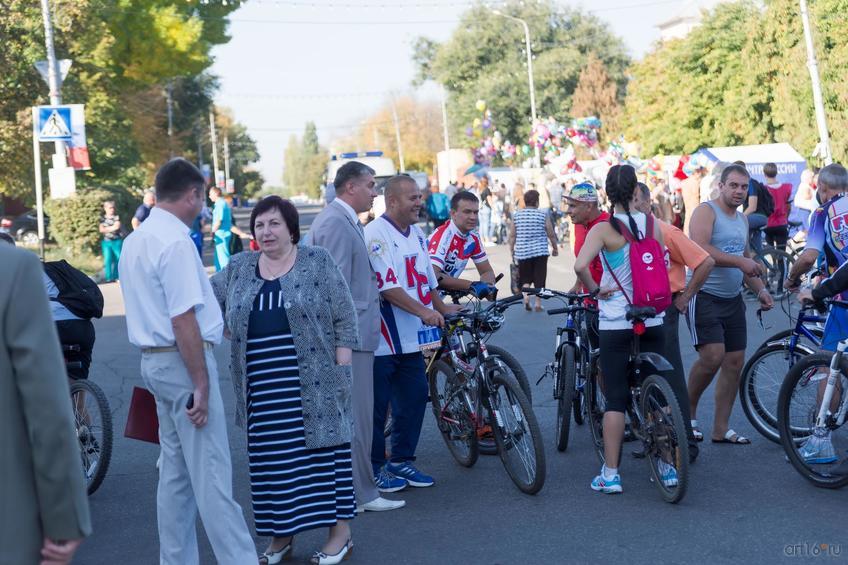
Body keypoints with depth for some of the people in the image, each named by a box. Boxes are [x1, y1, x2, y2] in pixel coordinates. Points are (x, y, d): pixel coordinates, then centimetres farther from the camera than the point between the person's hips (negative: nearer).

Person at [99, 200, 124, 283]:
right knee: (107, 260, -4)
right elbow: (101, 230, -1)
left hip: (117, 241, -1)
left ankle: (116, 277, 10)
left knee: (118, 259, 1)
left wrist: (106, 228, -6)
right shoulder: (103, 218, 7)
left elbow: (117, 226, -12)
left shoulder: (116, 217, 2)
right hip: (107, 242, 1)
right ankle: (108, 278, 0)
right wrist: (112, 228, -9)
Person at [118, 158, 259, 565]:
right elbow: (183, 320, -21)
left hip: (153, 359, 9)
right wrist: (202, 385, -19)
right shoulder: (176, 242, -17)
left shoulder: (135, 240, 11)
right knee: (210, 473, -6)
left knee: (175, 469, 14)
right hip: (183, 361, -9)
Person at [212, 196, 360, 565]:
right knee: (270, 460, 8)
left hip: (312, 382, -4)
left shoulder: (318, 263, 0)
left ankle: (340, 529, 11)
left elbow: (344, 318, -2)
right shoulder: (237, 268, 10)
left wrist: (341, 369, -7)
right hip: (262, 388, 4)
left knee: (325, 448, 0)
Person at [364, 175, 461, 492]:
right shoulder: (376, 234, -14)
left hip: (411, 338, 8)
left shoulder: (416, 234, 14)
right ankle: (374, 467, 13)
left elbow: (427, 279, 23)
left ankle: (402, 460, 24)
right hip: (382, 339, -8)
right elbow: (387, 287, -20)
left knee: (415, 398, 11)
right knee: (377, 405, 1)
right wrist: (423, 311, -25)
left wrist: (442, 308, 17)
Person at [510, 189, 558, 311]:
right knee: (539, 279, 6)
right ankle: (538, 304, 7)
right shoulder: (543, 215, -5)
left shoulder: (516, 215, 1)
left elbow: (512, 235, 3)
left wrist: (511, 249, 16)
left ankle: (526, 297, -4)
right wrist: (555, 247, 14)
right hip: (540, 251, -2)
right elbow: (551, 234, -1)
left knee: (525, 278, 15)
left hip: (522, 252, 2)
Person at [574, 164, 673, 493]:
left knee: (615, 398, 3)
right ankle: (668, 467, 19)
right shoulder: (653, 225, 0)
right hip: (652, 319, 3)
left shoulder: (603, 229, -11)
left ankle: (610, 475, 6)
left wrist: (593, 289, -8)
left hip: (615, 322, -3)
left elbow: (580, 266, -25)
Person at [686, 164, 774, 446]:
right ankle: (687, 410, 5)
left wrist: (760, 289, 12)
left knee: (735, 362, 4)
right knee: (712, 356, -19)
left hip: (733, 300, 8)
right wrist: (738, 261, -25)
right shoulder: (706, 211, -8)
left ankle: (721, 428, 13)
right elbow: (699, 249, -23)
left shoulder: (743, 219, 17)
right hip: (704, 297, -8)